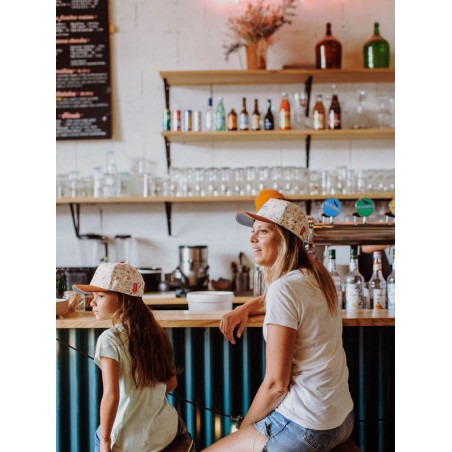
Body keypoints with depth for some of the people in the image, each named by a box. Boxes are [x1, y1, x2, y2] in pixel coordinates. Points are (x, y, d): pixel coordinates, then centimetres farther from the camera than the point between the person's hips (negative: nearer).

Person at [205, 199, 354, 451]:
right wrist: (244, 309, 13)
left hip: (306, 429, -8)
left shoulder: (284, 288, -18)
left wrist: (244, 428, -4)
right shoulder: (316, 276, 7)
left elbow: (276, 383, -18)